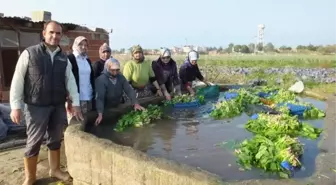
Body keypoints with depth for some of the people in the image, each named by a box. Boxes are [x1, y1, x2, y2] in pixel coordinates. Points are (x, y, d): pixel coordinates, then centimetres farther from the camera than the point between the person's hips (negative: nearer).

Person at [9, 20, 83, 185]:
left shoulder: (63, 58, 6)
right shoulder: (29, 53, -6)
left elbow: (70, 81, 5)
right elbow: (17, 80, -6)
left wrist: (75, 104, 0)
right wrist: (16, 106, -10)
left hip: (58, 106, 4)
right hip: (36, 106, -4)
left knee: (55, 140, 15)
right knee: (33, 142, 6)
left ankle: (54, 170, 34)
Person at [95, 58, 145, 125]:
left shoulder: (121, 77, -4)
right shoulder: (101, 80, -20)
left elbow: (129, 90, -11)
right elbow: (100, 97, -28)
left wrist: (136, 104, -26)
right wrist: (100, 115, -40)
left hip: (119, 107, 5)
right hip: (106, 110, -4)